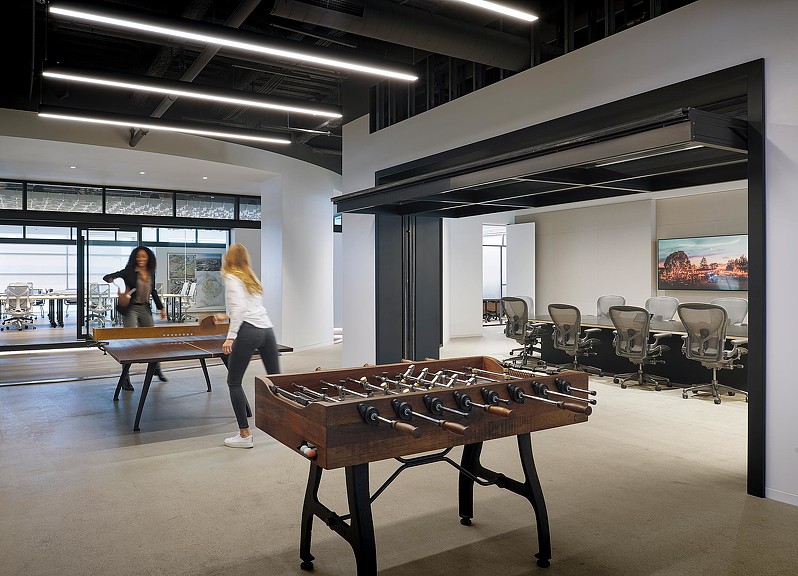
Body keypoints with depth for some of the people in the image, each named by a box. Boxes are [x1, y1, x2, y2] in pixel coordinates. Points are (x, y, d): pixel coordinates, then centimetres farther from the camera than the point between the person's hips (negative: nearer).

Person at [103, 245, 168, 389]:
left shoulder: (151, 273, 7)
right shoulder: (129, 271, -8)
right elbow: (107, 277, -13)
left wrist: (161, 308, 20)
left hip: (145, 309, 5)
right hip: (130, 309, -5)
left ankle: (157, 369, 35)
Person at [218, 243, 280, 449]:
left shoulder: (232, 278, 1)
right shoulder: (251, 278, 23)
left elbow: (239, 307, -14)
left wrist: (230, 336, -19)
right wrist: (227, 317, 50)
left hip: (249, 331, -7)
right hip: (267, 329, 7)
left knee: (234, 382, 3)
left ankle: (245, 434, 1)